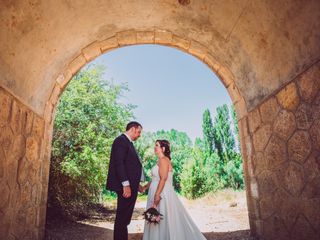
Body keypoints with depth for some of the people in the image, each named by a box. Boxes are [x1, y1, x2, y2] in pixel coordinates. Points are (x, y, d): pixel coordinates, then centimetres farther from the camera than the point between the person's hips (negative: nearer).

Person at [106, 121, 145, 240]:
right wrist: (126, 184, -24)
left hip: (130, 185, 10)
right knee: (122, 218, -2)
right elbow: (119, 163, -20)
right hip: (125, 186, -10)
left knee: (125, 218, 17)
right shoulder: (121, 140, -11)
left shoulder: (128, 142, 18)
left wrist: (136, 184, 18)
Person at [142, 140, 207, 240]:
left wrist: (157, 195, -27)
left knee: (164, 220, 0)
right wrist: (145, 187, 22)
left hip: (162, 194, -10)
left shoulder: (163, 160, -14)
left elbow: (163, 178, -23)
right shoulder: (160, 160, 15)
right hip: (158, 193, 10)